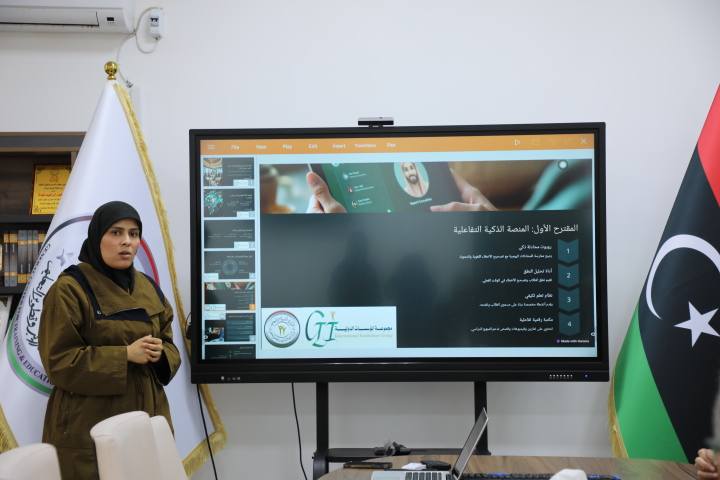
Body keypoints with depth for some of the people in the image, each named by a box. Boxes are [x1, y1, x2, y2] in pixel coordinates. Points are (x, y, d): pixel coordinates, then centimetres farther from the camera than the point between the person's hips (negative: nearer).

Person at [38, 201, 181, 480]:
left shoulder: (149, 288, 10)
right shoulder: (69, 289, -9)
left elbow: (169, 345, 14)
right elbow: (58, 361, -13)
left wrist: (160, 354, -9)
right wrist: (125, 355, -19)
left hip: (147, 418, 6)